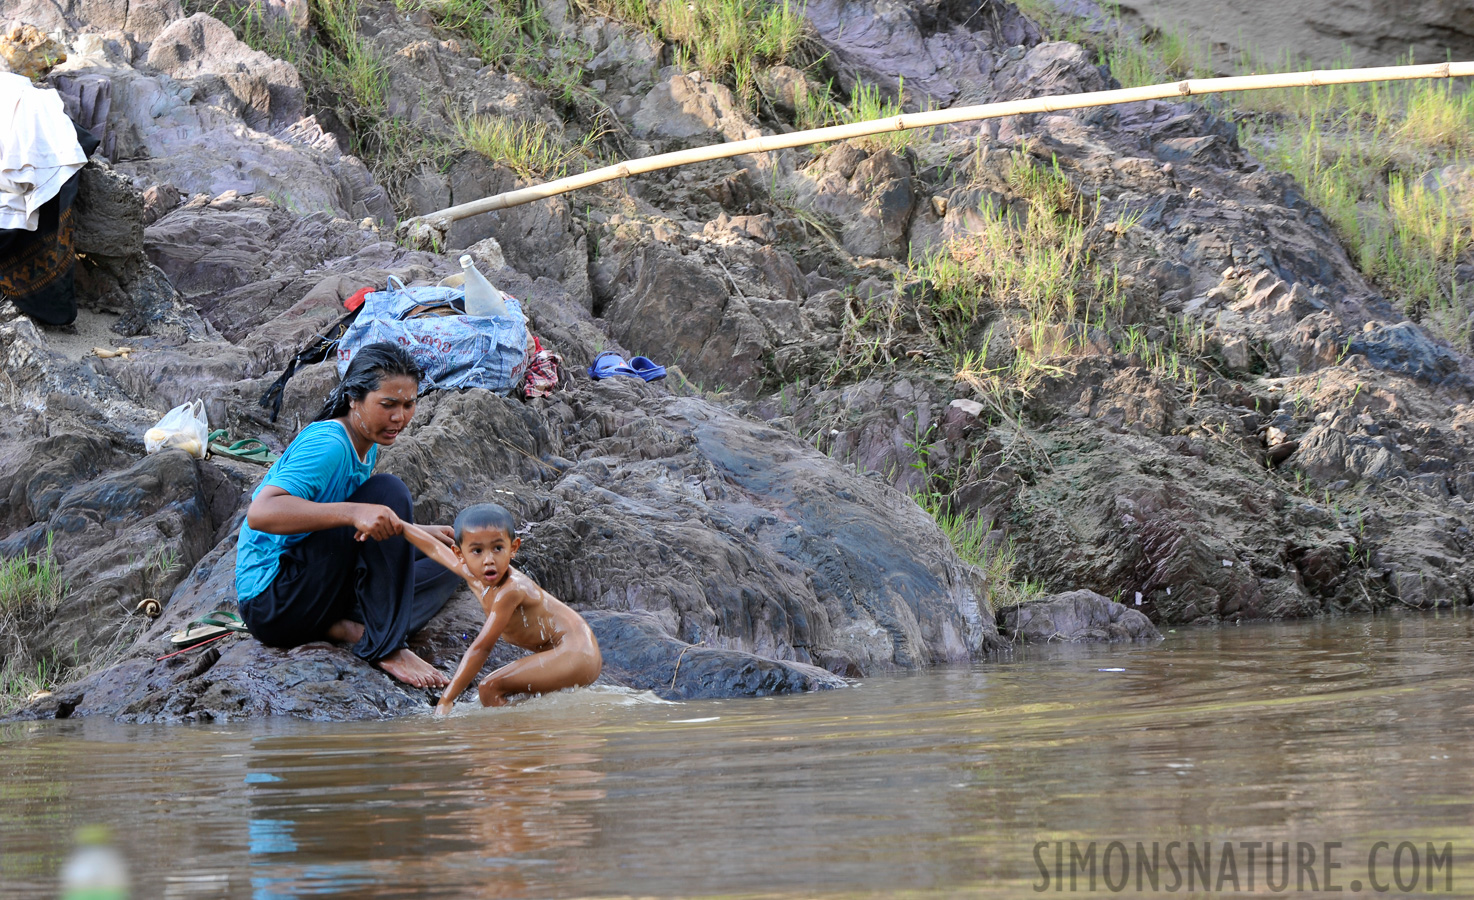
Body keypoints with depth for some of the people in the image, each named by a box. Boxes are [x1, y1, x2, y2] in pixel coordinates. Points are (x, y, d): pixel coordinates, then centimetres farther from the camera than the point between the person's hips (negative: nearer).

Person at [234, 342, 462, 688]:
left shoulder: (366, 447, 11)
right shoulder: (327, 444, -20)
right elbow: (260, 513, -35)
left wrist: (416, 532, 18)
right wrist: (353, 512, -43)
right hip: (272, 602, -10)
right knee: (389, 491, -22)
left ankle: (353, 628, -14)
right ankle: (387, 646, -24)